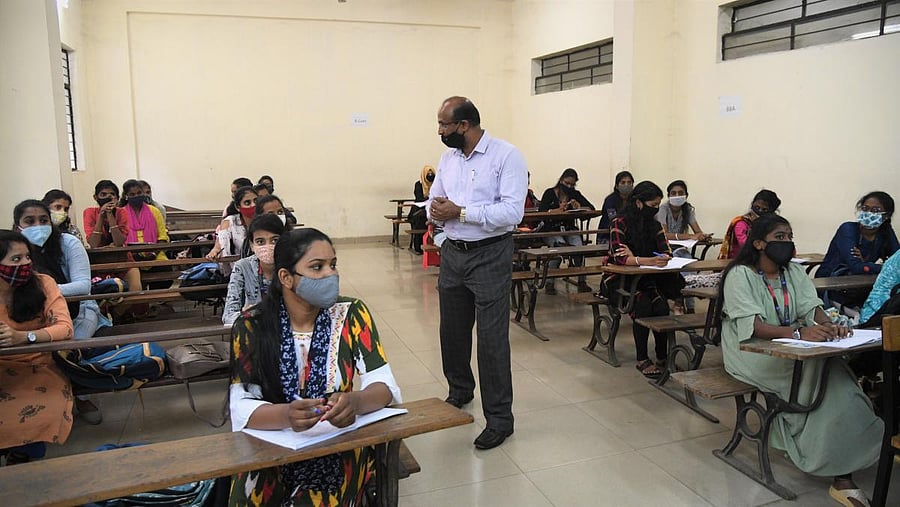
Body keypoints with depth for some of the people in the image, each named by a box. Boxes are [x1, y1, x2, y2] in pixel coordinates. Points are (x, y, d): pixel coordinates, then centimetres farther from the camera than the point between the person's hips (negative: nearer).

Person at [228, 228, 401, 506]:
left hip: (342, 450, -1)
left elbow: (384, 385, -11)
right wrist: (287, 415, -35)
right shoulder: (251, 327, -6)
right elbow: (241, 407, -14)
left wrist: (355, 402, -33)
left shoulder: (351, 314, -5)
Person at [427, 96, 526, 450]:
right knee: (452, 331, 19)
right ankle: (460, 390, 43)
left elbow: (512, 211, -21)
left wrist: (460, 212, -22)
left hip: (490, 256, -7)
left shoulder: (506, 155, -12)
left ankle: (499, 418, 10)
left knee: (491, 338, -3)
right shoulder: (448, 157, 9)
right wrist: (435, 211, -10)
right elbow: (434, 200, 14)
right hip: (452, 252, 7)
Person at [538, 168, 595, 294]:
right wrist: (558, 210, -28)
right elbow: (541, 212, -14)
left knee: (579, 247, -26)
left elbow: (591, 208, 1)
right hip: (551, 230, -3)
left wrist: (579, 208, -19)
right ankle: (550, 283, -21)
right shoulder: (550, 193, 1)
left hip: (569, 229, 3)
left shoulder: (575, 194, 11)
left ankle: (582, 282, -16)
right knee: (560, 245, -32)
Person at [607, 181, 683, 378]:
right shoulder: (620, 223, -10)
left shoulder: (655, 225, 8)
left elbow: (667, 253, -1)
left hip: (648, 279, 4)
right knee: (642, 304, -30)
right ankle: (642, 359, -18)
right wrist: (649, 260, -39)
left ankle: (662, 357, -12)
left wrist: (635, 257, -19)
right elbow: (619, 257, -22)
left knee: (661, 306, -25)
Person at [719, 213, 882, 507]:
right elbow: (751, 326, -23)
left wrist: (827, 324, -29)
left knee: (832, 371, -24)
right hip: (750, 352, -6)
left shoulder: (794, 272, 10)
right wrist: (799, 333, -38)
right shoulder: (740, 275, -12)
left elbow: (812, 307, -4)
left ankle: (842, 474, -22)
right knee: (818, 369, -28)